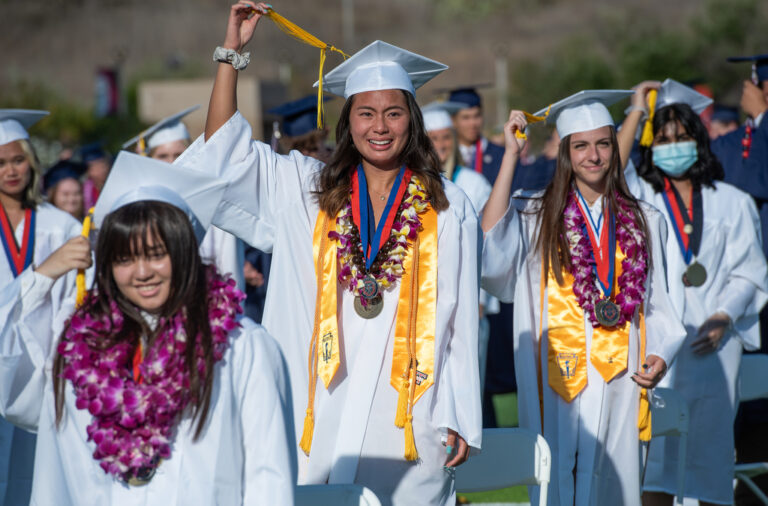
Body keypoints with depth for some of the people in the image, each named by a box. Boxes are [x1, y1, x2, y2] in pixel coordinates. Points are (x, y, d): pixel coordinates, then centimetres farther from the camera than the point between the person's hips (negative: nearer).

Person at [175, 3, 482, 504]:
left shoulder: (448, 209, 4)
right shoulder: (304, 189, 8)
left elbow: (461, 321, 3)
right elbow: (225, 152, 2)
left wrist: (459, 418, -1)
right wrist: (232, 51, -3)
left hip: (407, 421, -1)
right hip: (322, 419, 1)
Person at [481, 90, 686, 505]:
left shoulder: (644, 222, 11)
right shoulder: (536, 216, 3)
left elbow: (656, 305, 13)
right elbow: (492, 239, -18)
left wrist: (659, 354, -6)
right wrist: (511, 154, -14)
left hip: (619, 379, 2)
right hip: (559, 377, -2)